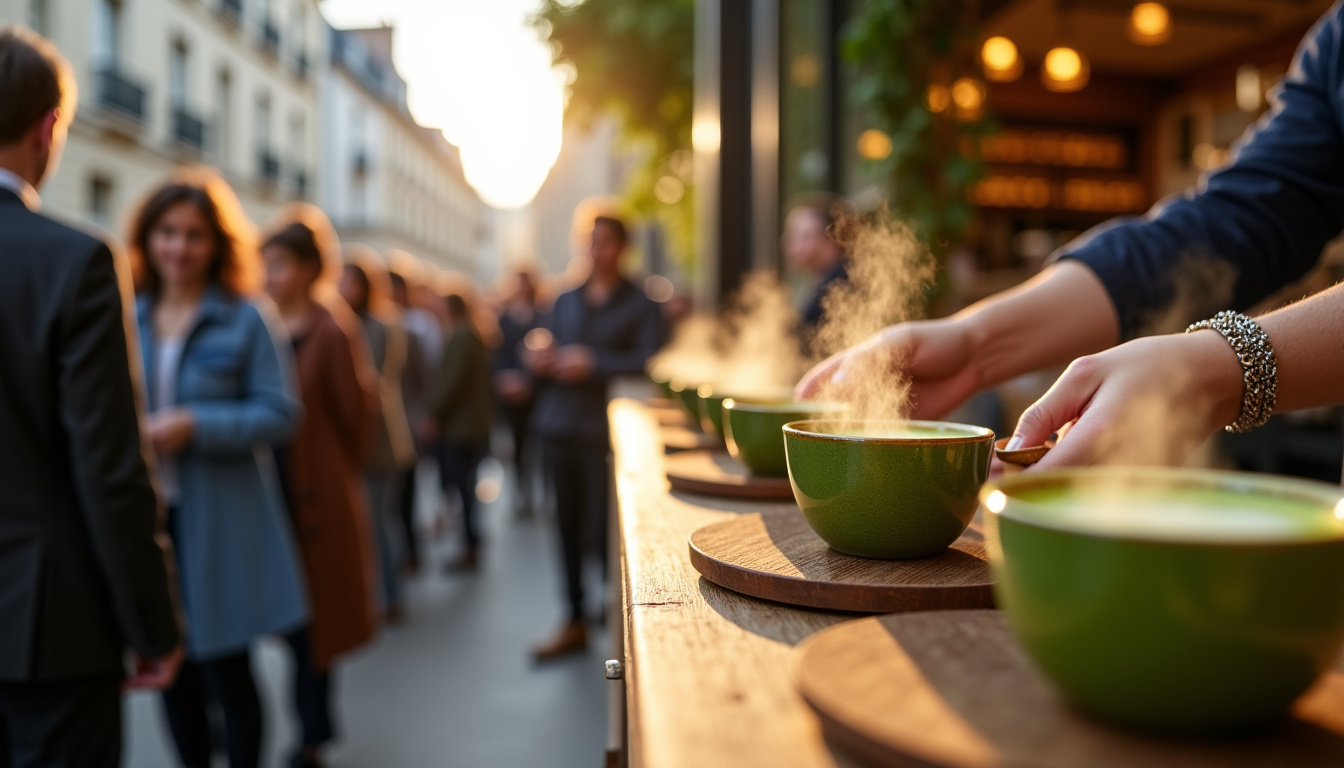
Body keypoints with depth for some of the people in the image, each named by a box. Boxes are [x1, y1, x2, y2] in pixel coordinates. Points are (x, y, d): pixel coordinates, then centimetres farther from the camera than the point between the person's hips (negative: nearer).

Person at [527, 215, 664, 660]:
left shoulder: (640, 306, 2)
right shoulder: (567, 301, 19)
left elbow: (649, 362, -11)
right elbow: (547, 352, 23)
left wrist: (593, 363, -16)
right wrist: (539, 361, 0)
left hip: (604, 434, -5)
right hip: (559, 427, 5)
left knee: (605, 531, -6)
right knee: (568, 527, 9)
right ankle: (575, 622, 21)